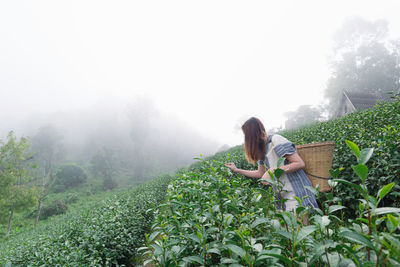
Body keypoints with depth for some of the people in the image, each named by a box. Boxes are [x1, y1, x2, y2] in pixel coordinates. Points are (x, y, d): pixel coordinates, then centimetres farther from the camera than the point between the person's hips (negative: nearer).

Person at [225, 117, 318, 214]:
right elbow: (260, 173, 19)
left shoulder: (276, 140, -14)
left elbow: (300, 163, -17)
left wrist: (273, 170, -23)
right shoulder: (262, 150, 10)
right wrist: (237, 170, 20)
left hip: (297, 194, -7)